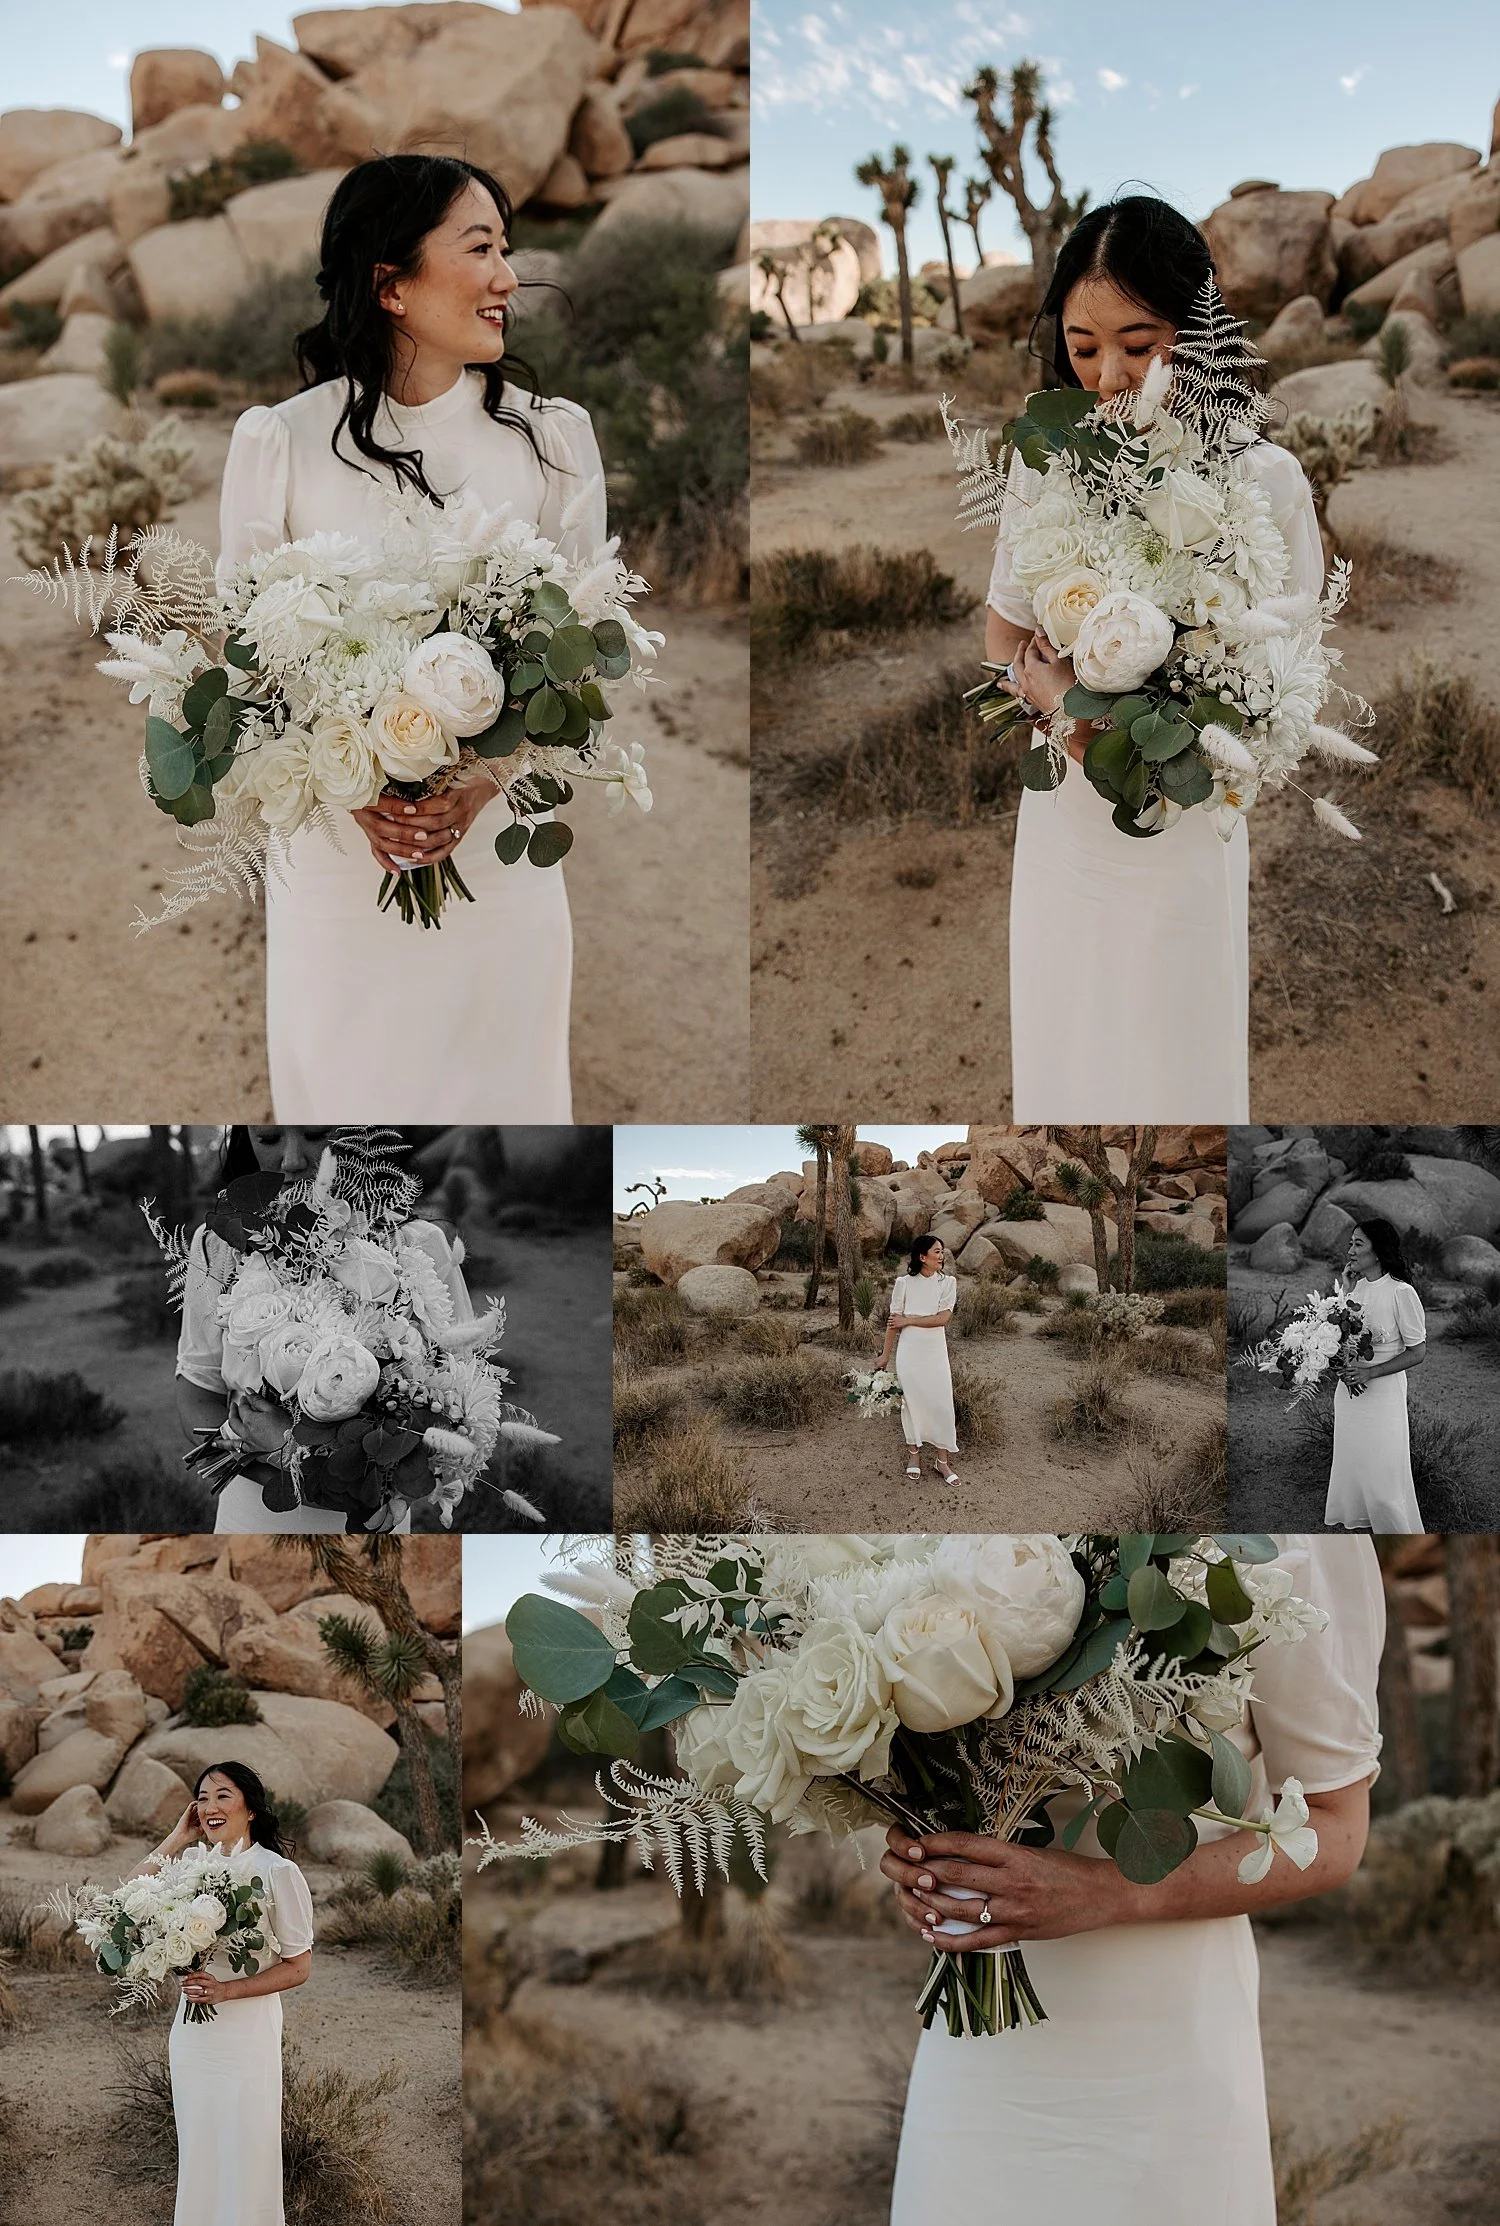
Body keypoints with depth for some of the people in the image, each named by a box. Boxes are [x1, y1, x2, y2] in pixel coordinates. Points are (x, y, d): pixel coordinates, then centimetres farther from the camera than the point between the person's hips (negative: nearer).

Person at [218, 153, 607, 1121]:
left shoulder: (554, 439, 2)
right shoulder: (280, 443, -2)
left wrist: (478, 788, -15)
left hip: (499, 848, 1)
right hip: (334, 851, -1)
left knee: (497, 1083, 6)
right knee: (343, 1086, 8)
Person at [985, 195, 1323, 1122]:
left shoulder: (1263, 480, -14)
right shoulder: (1047, 461, -4)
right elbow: (1005, 631, 4)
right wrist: (1063, 699, -18)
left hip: (1188, 828, -3)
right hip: (1064, 812, 3)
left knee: (1174, 1056, 12)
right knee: (1062, 1047, 16)